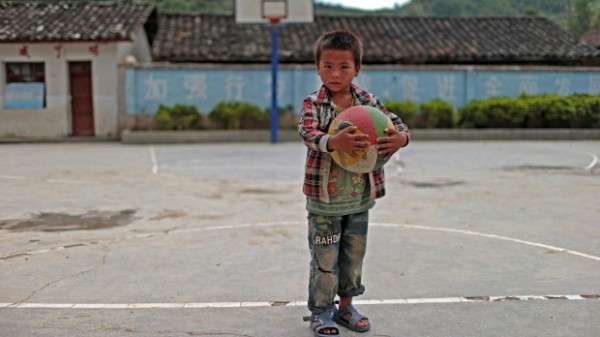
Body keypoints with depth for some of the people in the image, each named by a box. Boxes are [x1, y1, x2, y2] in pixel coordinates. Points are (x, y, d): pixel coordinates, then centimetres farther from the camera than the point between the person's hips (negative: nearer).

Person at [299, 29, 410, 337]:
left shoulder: (367, 101, 1)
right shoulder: (313, 104, -9)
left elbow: (396, 123, -2)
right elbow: (307, 132, -28)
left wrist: (401, 137, -27)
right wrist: (334, 142, -49)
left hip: (360, 198, 4)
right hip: (324, 199, -4)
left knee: (354, 256, 16)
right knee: (325, 258, 5)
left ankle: (345, 306, 34)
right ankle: (320, 312, 23)